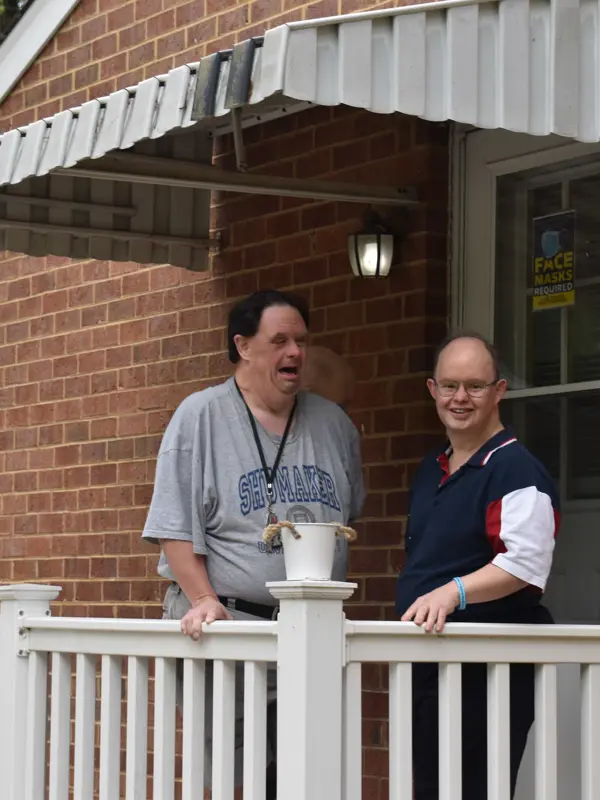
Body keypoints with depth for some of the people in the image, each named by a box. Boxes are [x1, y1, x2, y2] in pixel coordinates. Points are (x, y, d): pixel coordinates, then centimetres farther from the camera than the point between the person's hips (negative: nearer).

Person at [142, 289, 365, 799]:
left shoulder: (332, 423, 13)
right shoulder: (200, 416, -1)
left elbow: (351, 514, 22)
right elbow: (175, 526, -5)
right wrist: (204, 599, -15)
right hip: (226, 621, -4)